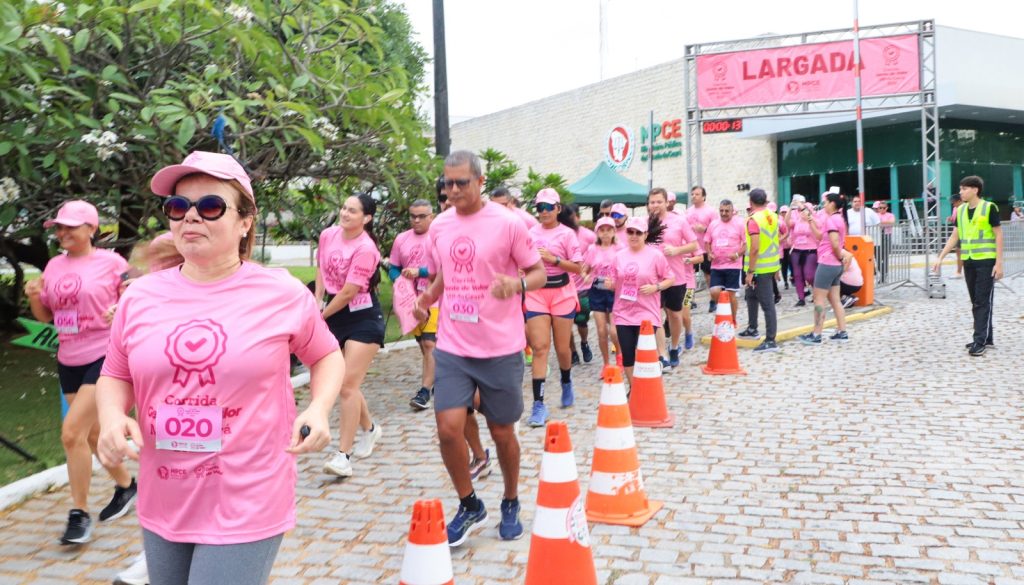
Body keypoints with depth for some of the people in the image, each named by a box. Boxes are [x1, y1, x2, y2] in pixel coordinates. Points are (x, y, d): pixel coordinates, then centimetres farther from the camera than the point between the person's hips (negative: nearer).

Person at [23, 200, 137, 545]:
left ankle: (79, 514, 0)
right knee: (92, 433, 16)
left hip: (104, 358, -7)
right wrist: (34, 297, -4)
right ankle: (125, 485, 38)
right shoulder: (54, 266, 9)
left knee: (72, 432, -14)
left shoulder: (111, 262, -8)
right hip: (68, 362, 7)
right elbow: (46, 316, 15)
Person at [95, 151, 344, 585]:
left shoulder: (283, 294, -7)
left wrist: (318, 409, -10)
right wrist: (111, 418, -9)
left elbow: (327, 356, 7)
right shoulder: (140, 296, 1)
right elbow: (115, 376, 12)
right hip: (163, 505, 4)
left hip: (246, 507, -4)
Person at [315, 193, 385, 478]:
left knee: (348, 385, -11)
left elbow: (348, 292, -20)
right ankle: (369, 428, 39)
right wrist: (317, 302, 4)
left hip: (363, 318, -7)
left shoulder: (365, 248, -21)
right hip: (336, 316, 7)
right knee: (345, 382, 15)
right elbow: (321, 269, 17)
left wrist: (320, 317, -9)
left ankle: (343, 455, -6)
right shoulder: (327, 235, 0)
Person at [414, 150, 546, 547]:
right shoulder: (439, 226, 6)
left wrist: (516, 284, -25)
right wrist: (428, 296, 1)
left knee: (502, 431, 9)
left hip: (500, 347, -3)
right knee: (448, 427, -6)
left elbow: (539, 273, -4)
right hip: (452, 347, 4)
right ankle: (470, 506, 18)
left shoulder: (507, 223, -9)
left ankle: (511, 504, 34)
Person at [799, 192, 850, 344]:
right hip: (836, 265, 10)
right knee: (834, 300, 13)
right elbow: (820, 236, 15)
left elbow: (835, 244, -26)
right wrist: (810, 220, 10)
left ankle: (816, 335, 1)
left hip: (827, 264, -10)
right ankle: (842, 333, 14)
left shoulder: (831, 219, -17)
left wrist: (840, 256, -10)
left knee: (819, 299, -3)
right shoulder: (839, 218, 13)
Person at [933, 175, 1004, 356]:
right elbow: (954, 236, 13)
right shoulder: (960, 210, 8)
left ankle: (980, 341, -6)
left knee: (983, 302, -6)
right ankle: (986, 338, 19)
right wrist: (940, 257, 7)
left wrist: (999, 263, -13)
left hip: (986, 262, -6)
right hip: (968, 262, 6)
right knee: (975, 302, 10)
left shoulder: (989, 208, -8)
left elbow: (998, 235, -8)